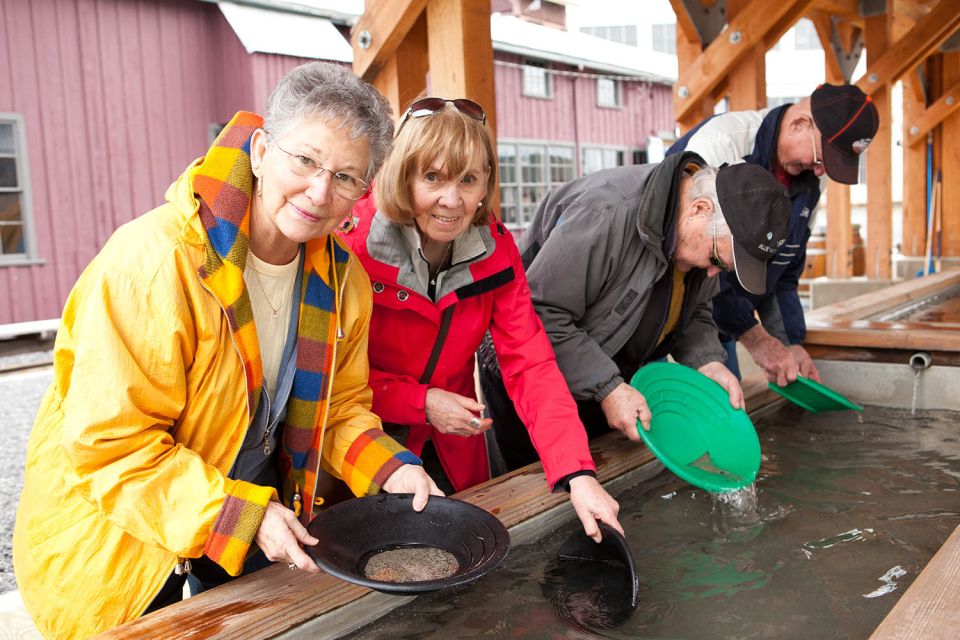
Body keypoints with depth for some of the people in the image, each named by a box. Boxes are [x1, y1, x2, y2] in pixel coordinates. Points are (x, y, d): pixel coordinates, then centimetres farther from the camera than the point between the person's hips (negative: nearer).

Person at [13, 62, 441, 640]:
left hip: (260, 514, 6)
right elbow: (111, 445, -26)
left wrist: (387, 469, -15)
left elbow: (338, 405, 2)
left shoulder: (345, 282, -8)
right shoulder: (153, 261, -28)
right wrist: (239, 517, -31)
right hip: (116, 536, -5)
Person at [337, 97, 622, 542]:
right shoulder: (354, 241, -23)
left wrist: (578, 474, -29)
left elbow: (531, 364, -18)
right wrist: (421, 403, -26)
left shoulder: (496, 250, -12)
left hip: (453, 454, 4)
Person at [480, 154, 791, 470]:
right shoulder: (607, 214, -33)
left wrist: (708, 363, -11)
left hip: (613, 385, 7)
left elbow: (694, 312, 9)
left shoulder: (704, 237, -6)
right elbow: (540, 315, -32)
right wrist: (607, 387, -31)